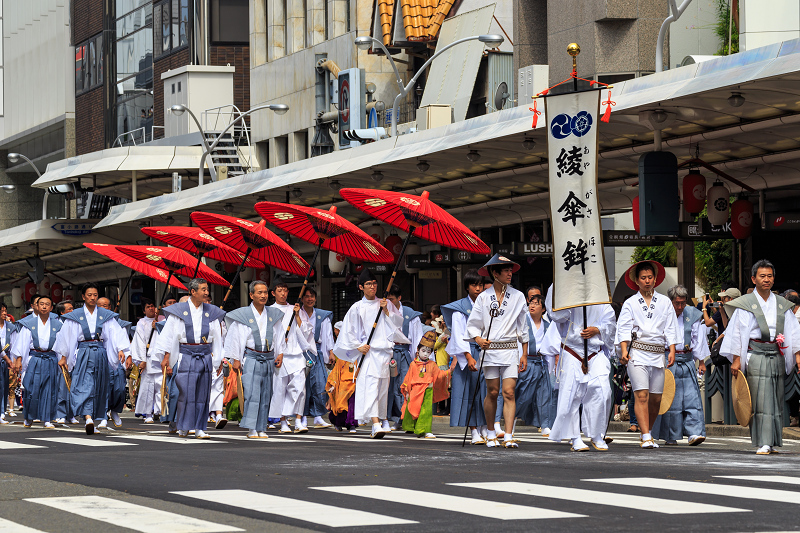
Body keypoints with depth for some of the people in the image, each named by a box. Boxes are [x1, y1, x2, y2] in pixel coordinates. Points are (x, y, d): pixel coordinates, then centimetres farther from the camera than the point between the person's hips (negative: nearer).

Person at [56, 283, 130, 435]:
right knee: (85, 385, -14)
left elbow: (115, 333, 1)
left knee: (99, 387, 2)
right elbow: (66, 336, 7)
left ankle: (89, 421, 6)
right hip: (83, 353, -3)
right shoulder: (76, 316, 4)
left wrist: (120, 350, -14)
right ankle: (88, 418, -27)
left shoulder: (105, 315, 8)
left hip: (100, 353, 3)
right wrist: (64, 357, 5)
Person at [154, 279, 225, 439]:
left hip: (205, 357, 3)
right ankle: (183, 427, 6)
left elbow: (217, 337, 13)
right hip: (186, 357, -3)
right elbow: (168, 334, 3)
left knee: (202, 394, 1)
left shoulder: (211, 313, 10)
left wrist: (219, 359, 9)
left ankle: (199, 428, 7)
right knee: (186, 393, -7)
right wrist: (166, 357, -3)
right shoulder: (179, 311, 2)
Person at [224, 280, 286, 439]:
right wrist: (235, 359, -3)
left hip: (268, 359, 4)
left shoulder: (273, 315, 10)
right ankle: (251, 429, -11)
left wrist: (280, 354, 9)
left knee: (265, 395, 4)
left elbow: (279, 337, 17)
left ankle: (261, 429, 8)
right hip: (251, 359, -4)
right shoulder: (243, 315, -2)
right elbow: (236, 338, 0)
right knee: (252, 394, -12)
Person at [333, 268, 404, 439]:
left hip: (384, 351, 3)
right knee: (370, 386, -17)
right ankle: (377, 425, -28)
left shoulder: (385, 304, 12)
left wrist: (386, 311, -5)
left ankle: (380, 421, 14)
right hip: (367, 352, -3)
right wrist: (358, 346, -6)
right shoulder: (357, 308, 4)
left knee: (382, 389, 3)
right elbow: (348, 331, 4)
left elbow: (399, 322, 9)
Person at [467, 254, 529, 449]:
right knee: (492, 393, 4)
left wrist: (524, 354, 8)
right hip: (490, 349, 0)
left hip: (511, 350, 0)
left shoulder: (518, 296, 7)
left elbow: (523, 327, 11)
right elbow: (472, 324, 7)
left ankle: (508, 437, -14)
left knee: (509, 393, -9)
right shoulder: (483, 297, 4)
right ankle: (491, 433, 20)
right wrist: (478, 339, -14)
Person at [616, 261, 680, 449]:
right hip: (637, 353, -3)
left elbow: (670, 329, 11)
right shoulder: (630, 303, 8)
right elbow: (624, 329, 1)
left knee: (656, 398, 4)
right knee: (641, 395, -14)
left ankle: (647, 433, 21)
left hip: (658, 354, 3)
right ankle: (646, 437, -18)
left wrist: (672, 350, 0)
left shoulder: (664, 302, 13)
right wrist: (624, 350, -13)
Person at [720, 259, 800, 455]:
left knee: (776, 400, 5)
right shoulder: (746, 304, 0)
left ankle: (773, 442, 13)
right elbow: (737, 333, -2)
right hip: (755, 356, -4)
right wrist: (736, 359, -6)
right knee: (761, 400, -10)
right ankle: (763, 443, -11)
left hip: (776, 356, 4)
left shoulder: (782, 304, 12)